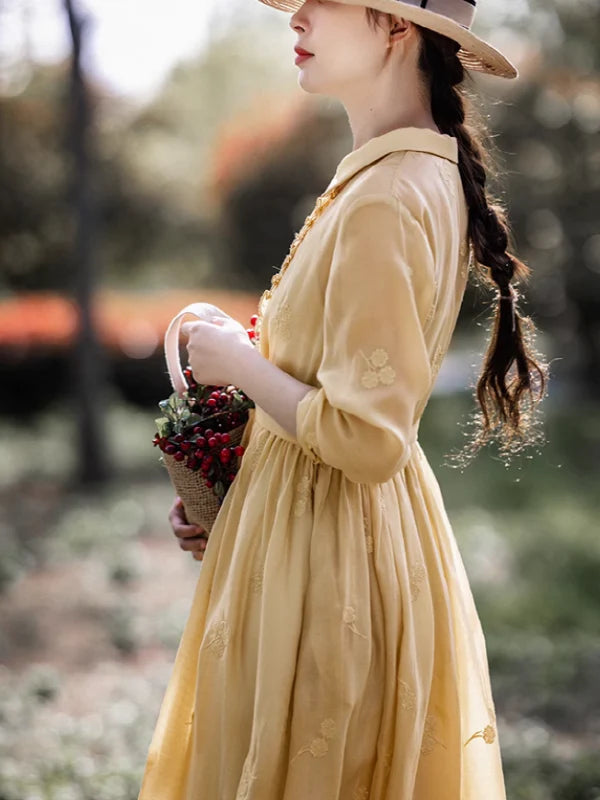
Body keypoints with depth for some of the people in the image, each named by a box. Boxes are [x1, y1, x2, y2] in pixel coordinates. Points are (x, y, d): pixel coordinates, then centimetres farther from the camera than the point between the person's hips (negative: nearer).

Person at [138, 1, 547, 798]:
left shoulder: (383, 202, -23)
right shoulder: (428, 172, 7)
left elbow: (365, 438, -26)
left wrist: (240, 362, -12)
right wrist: (230, 503, 12)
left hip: (326, 550, -10)